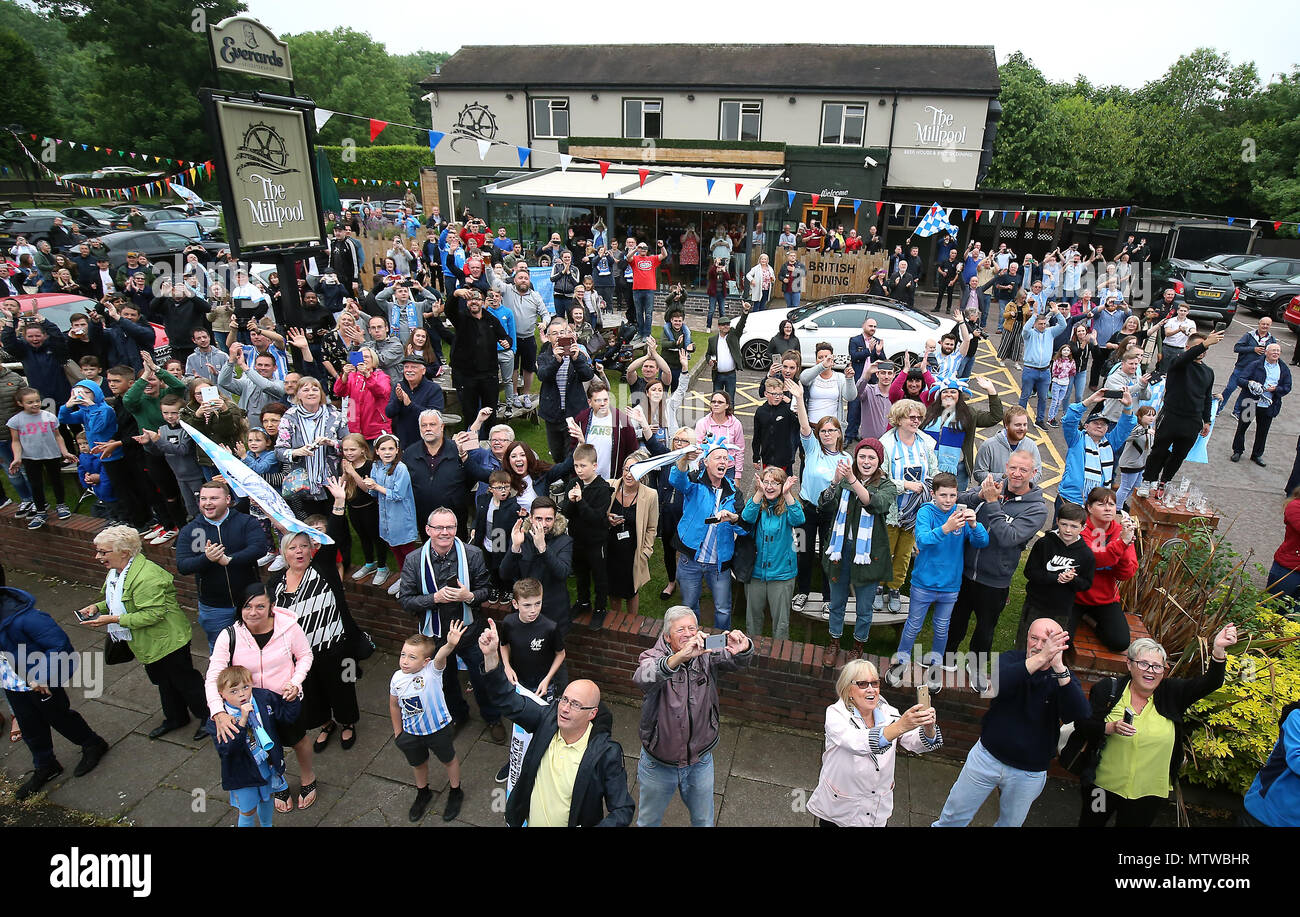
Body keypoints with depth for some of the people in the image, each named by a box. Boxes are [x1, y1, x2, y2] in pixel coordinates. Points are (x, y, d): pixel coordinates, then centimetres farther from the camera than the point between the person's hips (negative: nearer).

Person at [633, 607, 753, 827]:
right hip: (658, 764, -2)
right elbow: (642, 679, -41)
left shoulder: (707, 656, -10)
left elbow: (738, 660, -26)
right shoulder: (653, 657, -19)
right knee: (649, 821, 21)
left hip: (700, 762, 2)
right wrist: (681, 656, -58)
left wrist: (743, 648, -51)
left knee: (704, 820, 24)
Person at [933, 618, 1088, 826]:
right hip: (987, 756, -1)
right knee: (954, 816, 10)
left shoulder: (1064, 678, -9)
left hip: (1029, 774, 1)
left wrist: (1059, 668, -40)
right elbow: (992, 685, -34)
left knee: (1010, 823, 22)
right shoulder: (1010, 659, -11)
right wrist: (1040, 658, -41)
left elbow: (1079, 716, -29)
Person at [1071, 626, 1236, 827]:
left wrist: (1218, 649, -32)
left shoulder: (1171, 693, -4)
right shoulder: (1107, 689, -8)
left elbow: (1210, 683, -17)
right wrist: (1111, 728, -26)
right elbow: (1081, 725, -8)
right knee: (1090, 823, 17)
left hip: (1148, 794, 1)